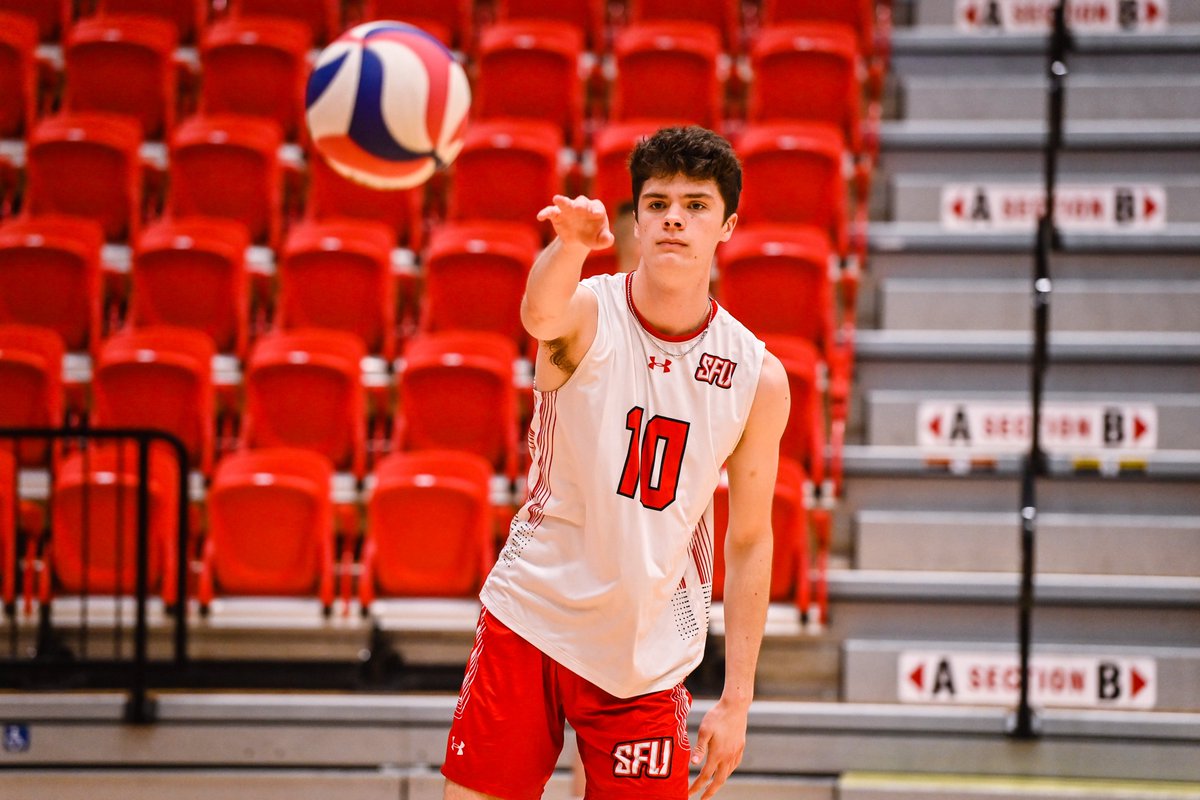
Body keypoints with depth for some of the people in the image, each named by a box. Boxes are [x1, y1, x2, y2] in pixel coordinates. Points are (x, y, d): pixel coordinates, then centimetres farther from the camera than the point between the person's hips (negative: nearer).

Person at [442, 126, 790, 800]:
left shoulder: (759, 378, -4)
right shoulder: (588, 312, -11)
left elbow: (750, 542, 4)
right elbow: (541, 318, -37)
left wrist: (737, 701, 1)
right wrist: (570, 244, -61)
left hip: (650, 659, 1)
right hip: (531, 618, -1)